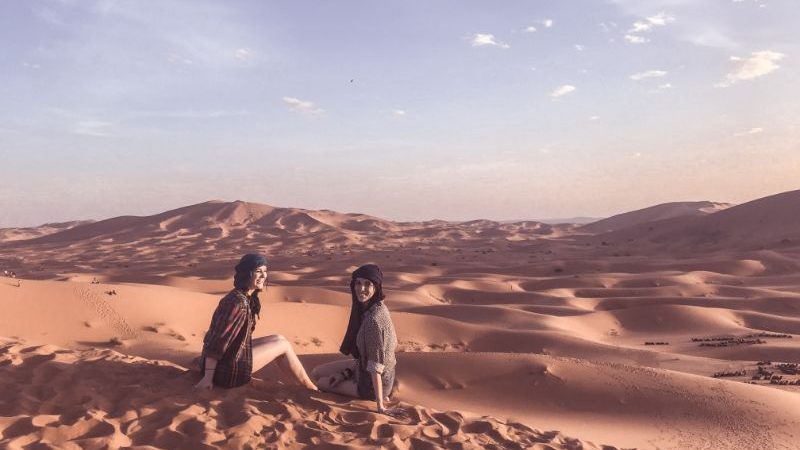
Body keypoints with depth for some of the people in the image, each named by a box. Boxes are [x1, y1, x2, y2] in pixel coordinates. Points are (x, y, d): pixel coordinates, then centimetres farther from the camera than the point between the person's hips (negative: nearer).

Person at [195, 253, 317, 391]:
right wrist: (208, 377, -24)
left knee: (278, 340, 13)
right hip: (226, 371, -9)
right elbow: (217, 340, -25)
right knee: (283, 345, 0)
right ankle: (310, 389, 17)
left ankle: (308, 386, 20)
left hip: (231, 355, 9)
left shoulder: (249, 298, 7)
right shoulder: (238, 302, -23)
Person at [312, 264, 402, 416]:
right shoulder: (377, 307, -6)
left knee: (321, 383, 14)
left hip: (372, 383, -9)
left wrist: (380, 406, -26)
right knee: (316, 373, 18)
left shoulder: (373, 319, -34)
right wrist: (347, 373, 9)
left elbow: (376, 365, -31)